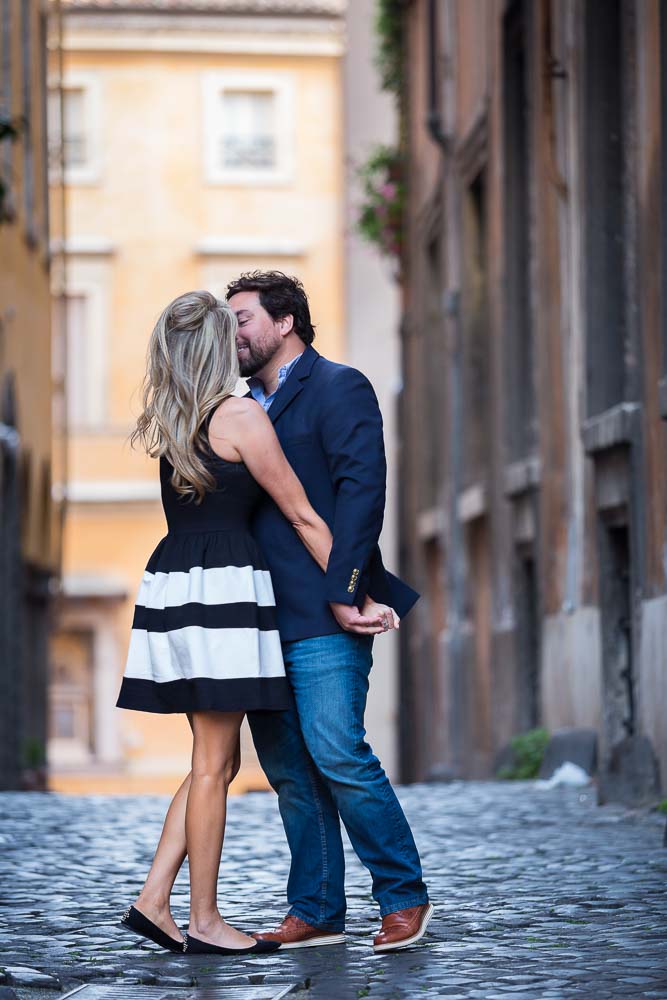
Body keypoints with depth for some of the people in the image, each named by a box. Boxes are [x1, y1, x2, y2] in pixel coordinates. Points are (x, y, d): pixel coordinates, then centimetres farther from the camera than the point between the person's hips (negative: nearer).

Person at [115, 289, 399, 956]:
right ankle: (204, 923, 2)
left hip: (172, 587, 8)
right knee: (213, 763, -2)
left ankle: (153, 901, 9)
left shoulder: (167, 424, 13)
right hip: (221, 593, -8)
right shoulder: (241, 415, -9)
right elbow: (302, 516, -6)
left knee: (216, 762, 14)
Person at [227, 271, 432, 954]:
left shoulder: (337, 387, -3)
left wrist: (344, 590, -20)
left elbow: (361, 489, -13)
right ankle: (315, 913, 12)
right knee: (287, 768, 7)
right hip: (263, 616, 8)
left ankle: (404, 898, 0)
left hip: (321, 616, -8)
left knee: (336, 754, -12)